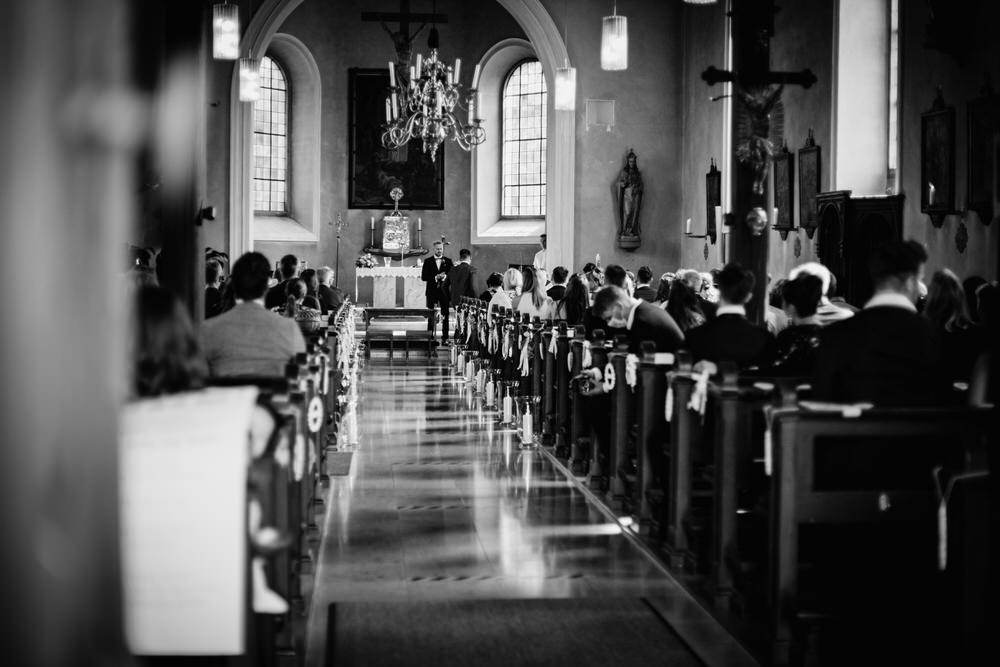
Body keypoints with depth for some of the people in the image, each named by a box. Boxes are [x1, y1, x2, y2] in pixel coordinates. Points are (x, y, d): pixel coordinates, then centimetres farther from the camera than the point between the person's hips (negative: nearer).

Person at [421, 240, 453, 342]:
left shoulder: (448, 261, 8)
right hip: (432, 291, 0)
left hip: (444, 291, 0)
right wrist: (436, 277, -14)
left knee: (445, 316, -2)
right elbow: (423, 277, -1)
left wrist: (445, 277, -19)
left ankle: (445, 338, 0)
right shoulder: (428, 261, 6)